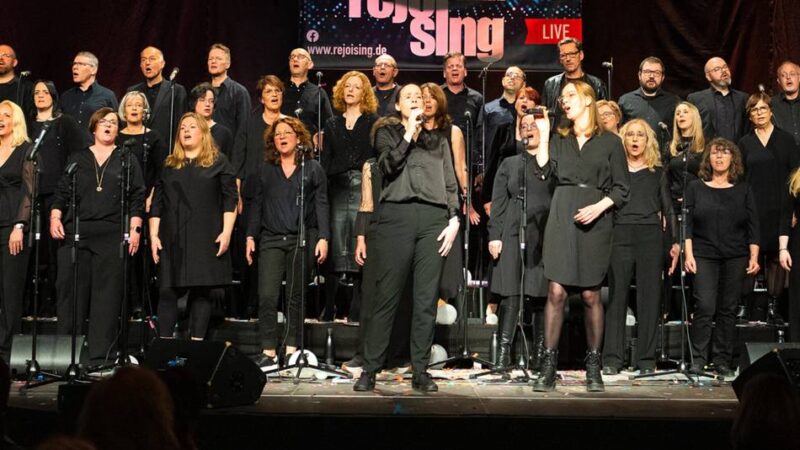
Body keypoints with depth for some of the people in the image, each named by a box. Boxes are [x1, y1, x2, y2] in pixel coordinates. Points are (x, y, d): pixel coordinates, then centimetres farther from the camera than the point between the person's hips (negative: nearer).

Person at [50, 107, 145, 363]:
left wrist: (135, 229, -3)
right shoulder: (77, 160, 17)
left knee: (107, 294, -4)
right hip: (75, 234, 2)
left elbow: (137, 198, 7)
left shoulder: (126, 161, 13)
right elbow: (62, 193, 14)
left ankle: (99, 356, -2)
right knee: (70, 291, -2)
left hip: (112, 235, -1)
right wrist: (55, 217, -2)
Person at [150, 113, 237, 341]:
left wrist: (226, 232, -8)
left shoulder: (218, 162, 7)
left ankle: (197, 342, 2)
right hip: (173, 239, 2)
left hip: (206, 239, -2)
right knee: (168, 291, -2)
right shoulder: (169, 165, 15)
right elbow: (157, 203, 13)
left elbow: (230, 199, 1)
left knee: (201, 291, -2)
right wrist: (153, 235, 5)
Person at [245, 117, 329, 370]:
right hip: (271, 239, 1)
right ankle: (268, 353, -7)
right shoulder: (264, 170, 13)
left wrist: (323, 238, -5)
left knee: (295, 296, 3)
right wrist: (250, 236, 5)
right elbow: (255, 204, 13)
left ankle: (291, 349, 10)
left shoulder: (312, 169, 7)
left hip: (302, 239, -1)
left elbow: (321, 205, 3)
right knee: (267, 296, -9)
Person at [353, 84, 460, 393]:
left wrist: (454, 220, 4)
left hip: (433, 218, 2)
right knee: (387, 296, -5)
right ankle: (370, 369, -1)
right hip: (397, 214, -2)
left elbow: (451, 184, 17)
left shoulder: (438, 141, 22)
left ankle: (420, 371, 4)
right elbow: (389, 166, -2)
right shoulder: (387, 133, 16)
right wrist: (408, 134, -1)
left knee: (426, 299, 0)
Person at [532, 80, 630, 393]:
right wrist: (543, 133, 3)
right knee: (556, 291, -6)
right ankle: (549, 366, -3)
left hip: (594, 222, -2)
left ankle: (593, 367, 10)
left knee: (590, 294, 0)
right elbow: (543, 170, 2)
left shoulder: (609, 141, 7)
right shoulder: (559, 140, 18)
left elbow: (621, 189, 5)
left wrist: (599, 207, -10)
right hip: (561, 219, 2)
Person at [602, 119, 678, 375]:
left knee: (649, 297, 1)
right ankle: (612, 359, 0)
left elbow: (668, 209, 15)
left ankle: (646, 359, 6)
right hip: (620, 235, -1)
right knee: (617, 297, -3)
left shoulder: (657, 173, 15)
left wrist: (675, 242, 5)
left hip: (650, 236, 1)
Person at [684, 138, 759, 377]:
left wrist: (754, 257, 0)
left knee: (728, 310, 2)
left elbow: (753, 226, 8)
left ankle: (722, 361, 9)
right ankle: (698, 359, -5)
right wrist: (688, 254, -5)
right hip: (704, 256, -1)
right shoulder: (696, 187, 7)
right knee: (704, 307, -11)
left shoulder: (743, 190, 10)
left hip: (735, 258, 2)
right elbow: (687, 223, 4)